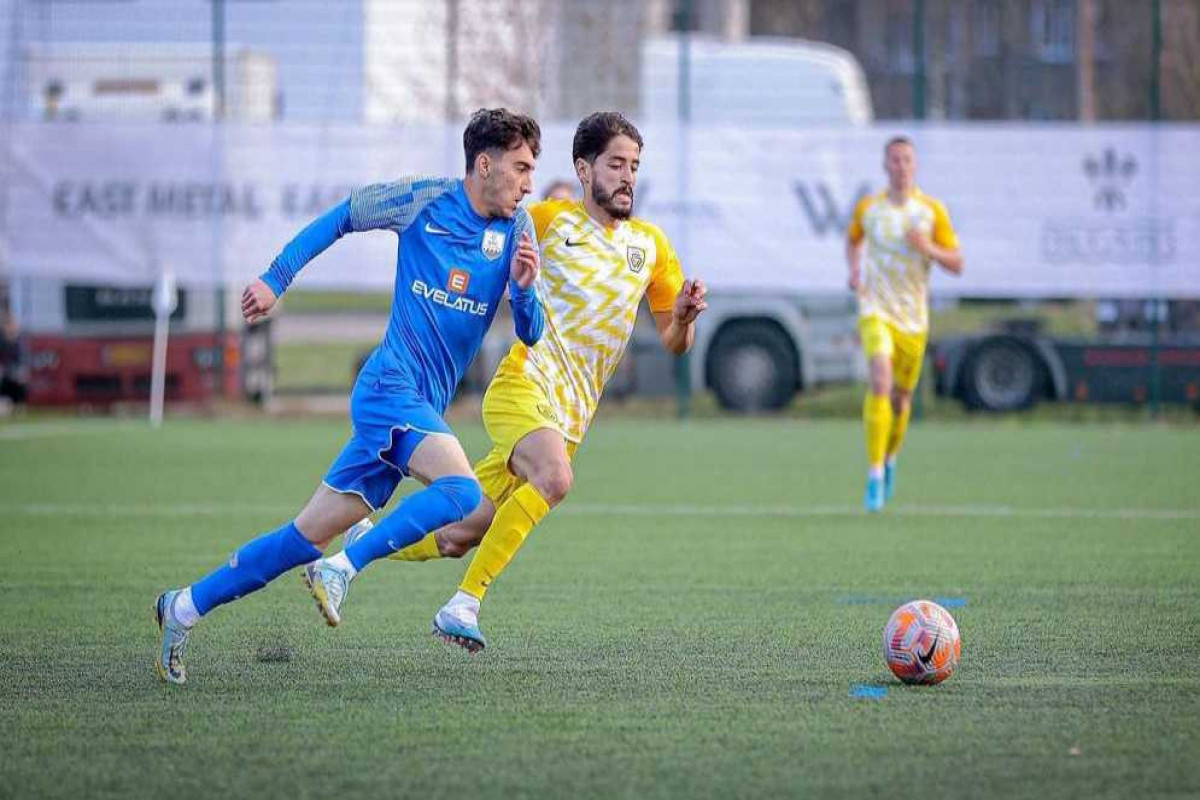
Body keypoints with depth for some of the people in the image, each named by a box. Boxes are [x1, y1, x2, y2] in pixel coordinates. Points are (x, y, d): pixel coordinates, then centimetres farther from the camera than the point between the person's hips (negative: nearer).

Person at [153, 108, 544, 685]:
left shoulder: (517, 228, 7)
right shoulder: (422, 201, -4)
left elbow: (532, 335, 7)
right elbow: (341, 218, 11)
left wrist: (523, 287, -14)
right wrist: (275, 279, 9)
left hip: (421, 407, 5)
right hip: (391, 384, -5)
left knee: (310, 534, 5)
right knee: (462, 491, -28)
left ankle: (185, 607, 14)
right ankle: (342, 569, -18)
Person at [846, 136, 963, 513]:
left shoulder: (932, 210, -3)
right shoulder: (868, 207, 0)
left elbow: (957, 265, -2)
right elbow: (853, 239, 23)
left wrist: (929, 248, -22)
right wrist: (854, 271, 4)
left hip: (913, 318, 2)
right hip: (875, 310, -2)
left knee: (901, 398, 11)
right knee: (880, 381, -23)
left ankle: (890, 458, 42)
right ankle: (875, 476, -22)